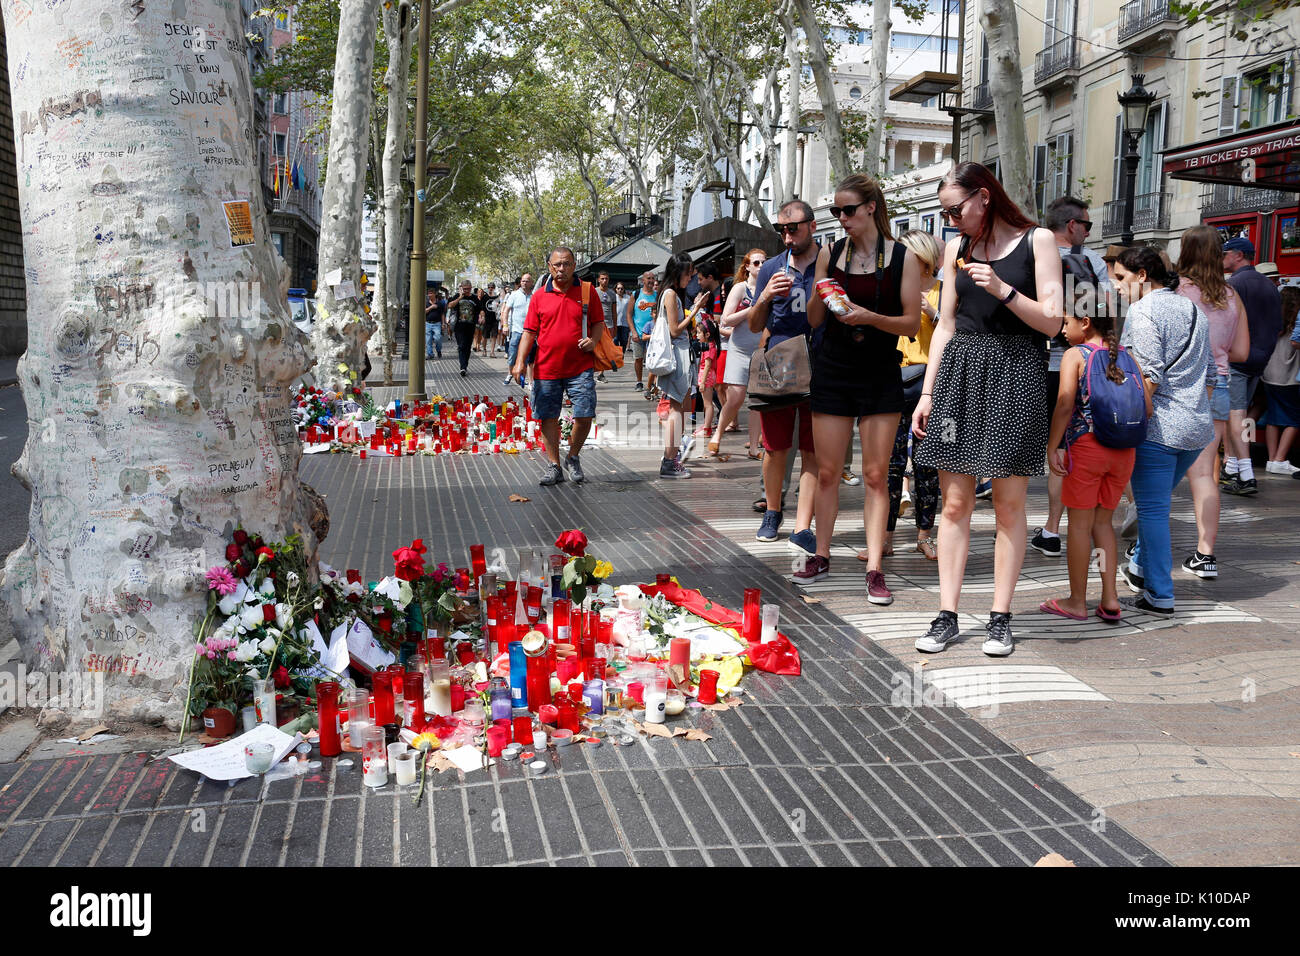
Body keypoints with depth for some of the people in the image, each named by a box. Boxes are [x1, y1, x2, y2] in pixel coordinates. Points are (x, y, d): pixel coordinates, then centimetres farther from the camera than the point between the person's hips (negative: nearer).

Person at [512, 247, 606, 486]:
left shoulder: (587, 291, 5)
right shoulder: (539, 296, 6)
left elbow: (598, 323, 10)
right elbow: (529, 332, 6)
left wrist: (593, 340, -12)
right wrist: (520, 362, -5)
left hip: (580, 369, -1)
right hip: (547, 369, 1)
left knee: (584, 416, -6)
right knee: (548, 418, 5)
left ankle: (573, 457, 19)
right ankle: (554, 466, 17)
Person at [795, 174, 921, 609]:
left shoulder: (902, 257, -2)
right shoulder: (830, 254, 5)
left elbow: (912, 323, -4)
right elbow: (814, 321, 8)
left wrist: (870, 317, -20)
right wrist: (820, 296, -13)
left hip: (880, 373, -2)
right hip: (833, 370, 2)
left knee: (876, 474, -2)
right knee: (827, 471, 6)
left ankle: (875, 569, 2)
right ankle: (821, 557, 19)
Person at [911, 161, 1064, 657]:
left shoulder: (1037, 240, 2)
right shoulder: (957, 248, 14)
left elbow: (1052, 321, -3)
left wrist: (1003, 289, -17)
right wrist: (927, 392, 10)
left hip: (1015, 375, -3)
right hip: (959, 372, 3)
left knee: (1009, 503, -1)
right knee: (955, 502, 1)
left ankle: (1000, 616, 7)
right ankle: (947, 615, 5)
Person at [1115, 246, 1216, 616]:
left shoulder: (1143, 312, -10)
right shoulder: (1192, 309, 16)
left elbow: (1149, 378, -18)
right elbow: (1210, 374, 20)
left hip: (1159, 427, -8)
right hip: (1198, 426, 9)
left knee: (1152, 509, -1)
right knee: (1157, 501, 23)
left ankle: (1159, 596, 3)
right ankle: (1140, 567, 36)